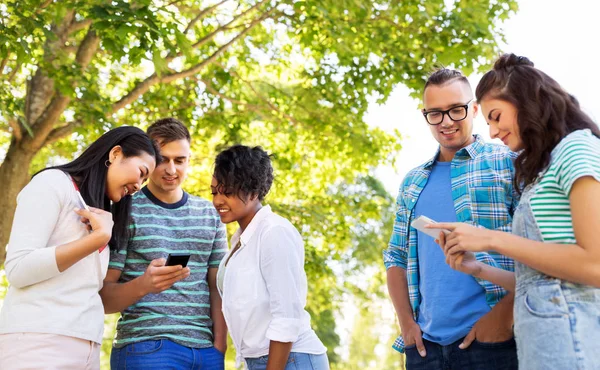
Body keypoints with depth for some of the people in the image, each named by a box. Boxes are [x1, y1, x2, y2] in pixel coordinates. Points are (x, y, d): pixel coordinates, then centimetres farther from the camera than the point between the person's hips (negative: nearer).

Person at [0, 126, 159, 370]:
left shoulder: (98, 214, 22)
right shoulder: (53, 183, 1)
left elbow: (87, 289, 14)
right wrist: (99, 236, -11)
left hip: (86, 347, 7)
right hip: (38, 341, -7)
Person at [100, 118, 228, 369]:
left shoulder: (209, 214, 10)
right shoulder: (126, 211, -2)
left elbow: (217, 287, 9)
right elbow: (103, 297, -5)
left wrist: (219, 345, -2)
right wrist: (144, 284, -23)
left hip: (205, 349, 4)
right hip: (146, 347, -3)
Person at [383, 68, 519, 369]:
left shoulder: (507, 162, 1)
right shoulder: (412, 183, 16)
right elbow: (396, 258, 18)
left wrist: (506, 313, -15)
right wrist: (406, 322, 4)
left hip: (491, 340, -4)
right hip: (426, 344, 5)